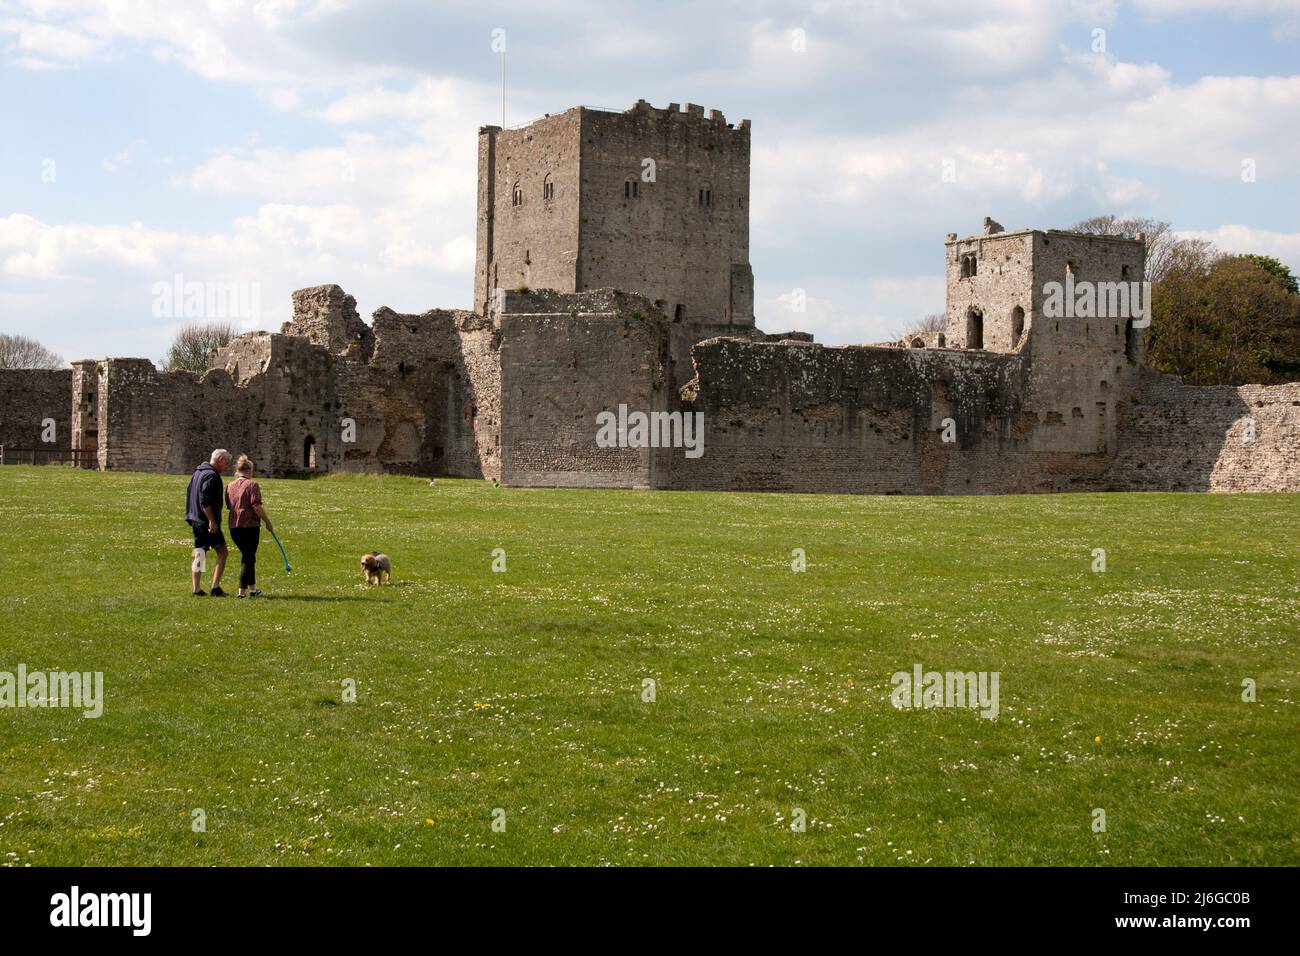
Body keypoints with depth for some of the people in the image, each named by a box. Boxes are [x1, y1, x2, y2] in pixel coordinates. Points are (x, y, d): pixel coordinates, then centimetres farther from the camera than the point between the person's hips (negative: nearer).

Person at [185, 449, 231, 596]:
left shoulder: (197, 472, 16)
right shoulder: (211, 475, -16)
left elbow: (188, 496, 23)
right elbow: (205, 501, -24)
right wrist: (212, 521, -22)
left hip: (195, 519, 9)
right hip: (207, 521, -9)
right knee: (222, 552, 0)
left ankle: (196, 589, 10)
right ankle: (215, 587, -5)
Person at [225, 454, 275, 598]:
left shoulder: (230, 486, 10)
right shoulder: (252, 484, -8)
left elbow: (229, 505, 14)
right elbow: (257, 506, -15)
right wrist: (268, 522, -7)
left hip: (234, 527, 6)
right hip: (249, 526, -6)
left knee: (248, 556, 18)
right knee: (248, 558, 0)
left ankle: (252, 589, 23)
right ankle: (242, 591, -3)